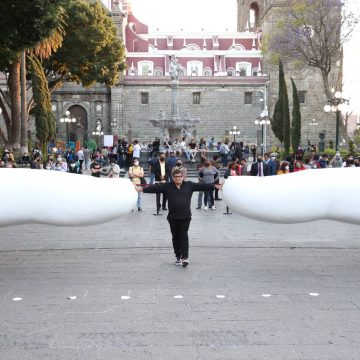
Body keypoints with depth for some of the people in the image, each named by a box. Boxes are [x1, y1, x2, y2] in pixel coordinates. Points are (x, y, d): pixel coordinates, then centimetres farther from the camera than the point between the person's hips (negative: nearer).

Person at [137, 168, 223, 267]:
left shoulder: (189, 185, 3)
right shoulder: (167, 186, 2)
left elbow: (202, 186, 1)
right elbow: (155, 187, -2)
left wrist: (215, 186, -5)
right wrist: (142, 189, -10)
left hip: (185, 217, -1)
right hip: (173, 217, 1)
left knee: (184, 236, -5)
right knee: (175, 237, 10)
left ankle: (185, 257, -5)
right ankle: (178, 256, 22)